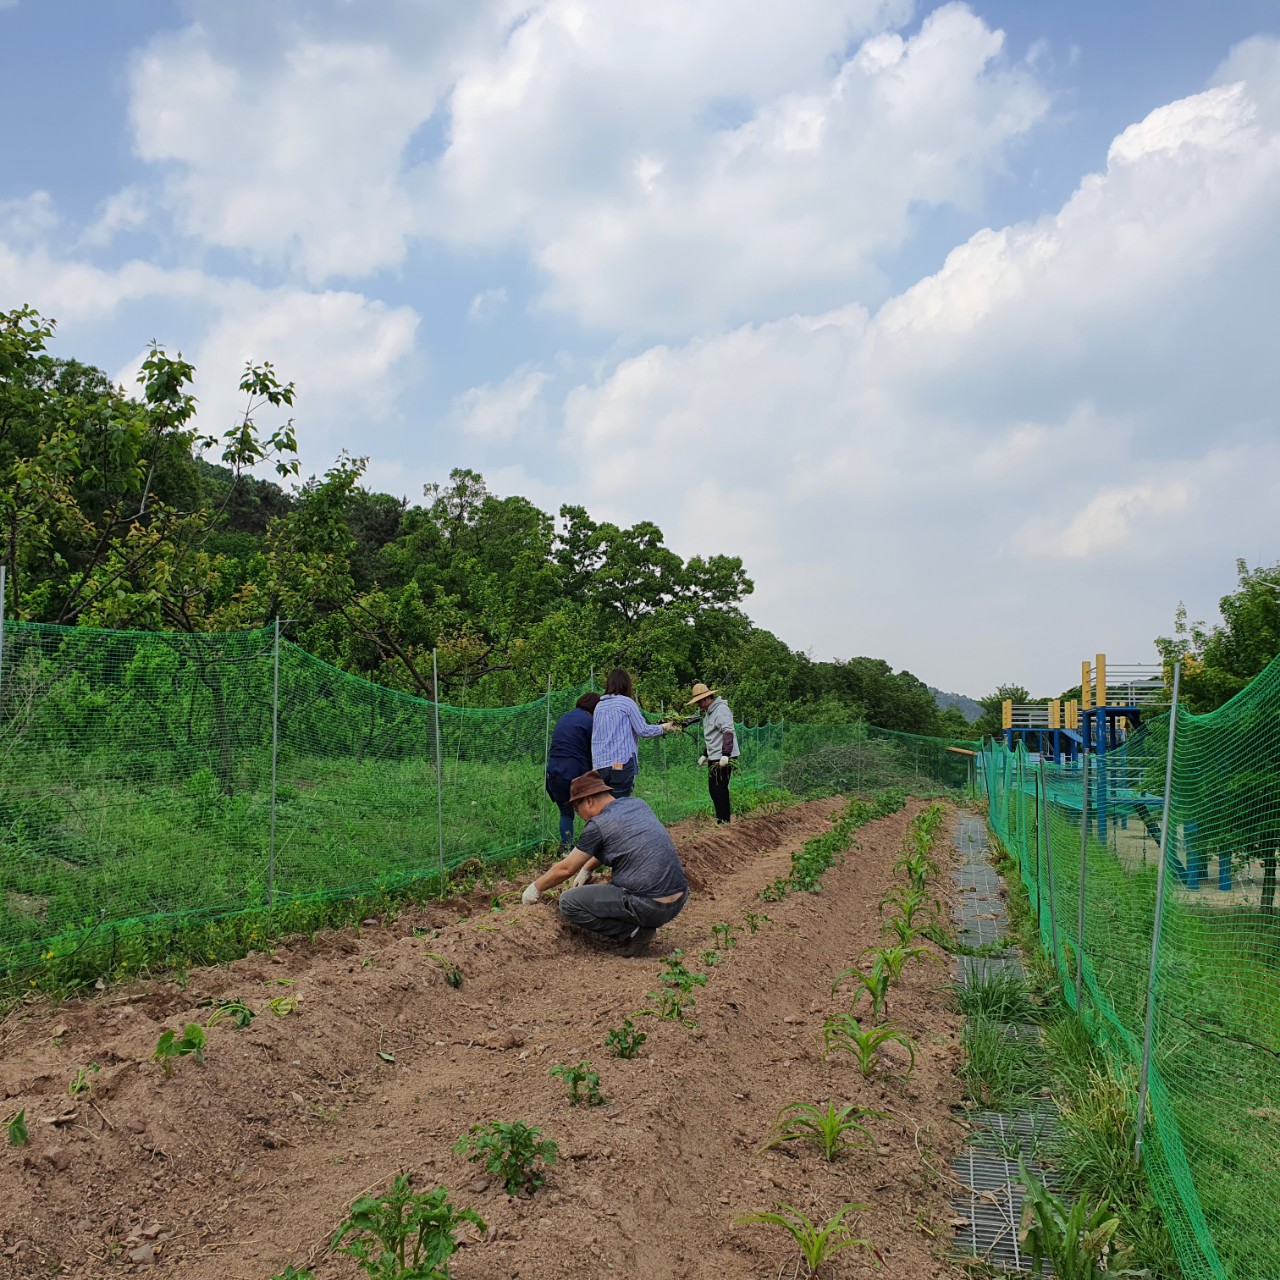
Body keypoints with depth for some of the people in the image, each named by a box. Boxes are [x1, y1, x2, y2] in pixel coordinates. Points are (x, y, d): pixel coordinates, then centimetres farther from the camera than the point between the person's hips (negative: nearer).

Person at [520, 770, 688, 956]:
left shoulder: (598, 825, -9)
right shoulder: (637, 803, 12)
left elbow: (565, 869, 1)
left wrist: (535, 888, 16)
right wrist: (586, 870, 34)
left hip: (650, 906, -8)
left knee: (569, 903, -1)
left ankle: (632, 932, -4)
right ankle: (640, 925, 15)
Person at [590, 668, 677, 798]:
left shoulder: (599, 706, 12)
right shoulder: (627, 702, -2)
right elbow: (643, 730, -3)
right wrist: (663, 728, 12)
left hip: (599, 765, 5)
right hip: (621, 763, -5)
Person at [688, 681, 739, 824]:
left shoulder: (721, 709, -14)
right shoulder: (707, 713, 17)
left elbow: (728, 732, -23)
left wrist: (725, 754, -29)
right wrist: (705, 754, 22)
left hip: (723, 759, -10)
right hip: (713, 758, 10)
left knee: (720, 789, -9)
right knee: (713, 789, 12)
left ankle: (724, 820, -4)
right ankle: (720, 818, 18)